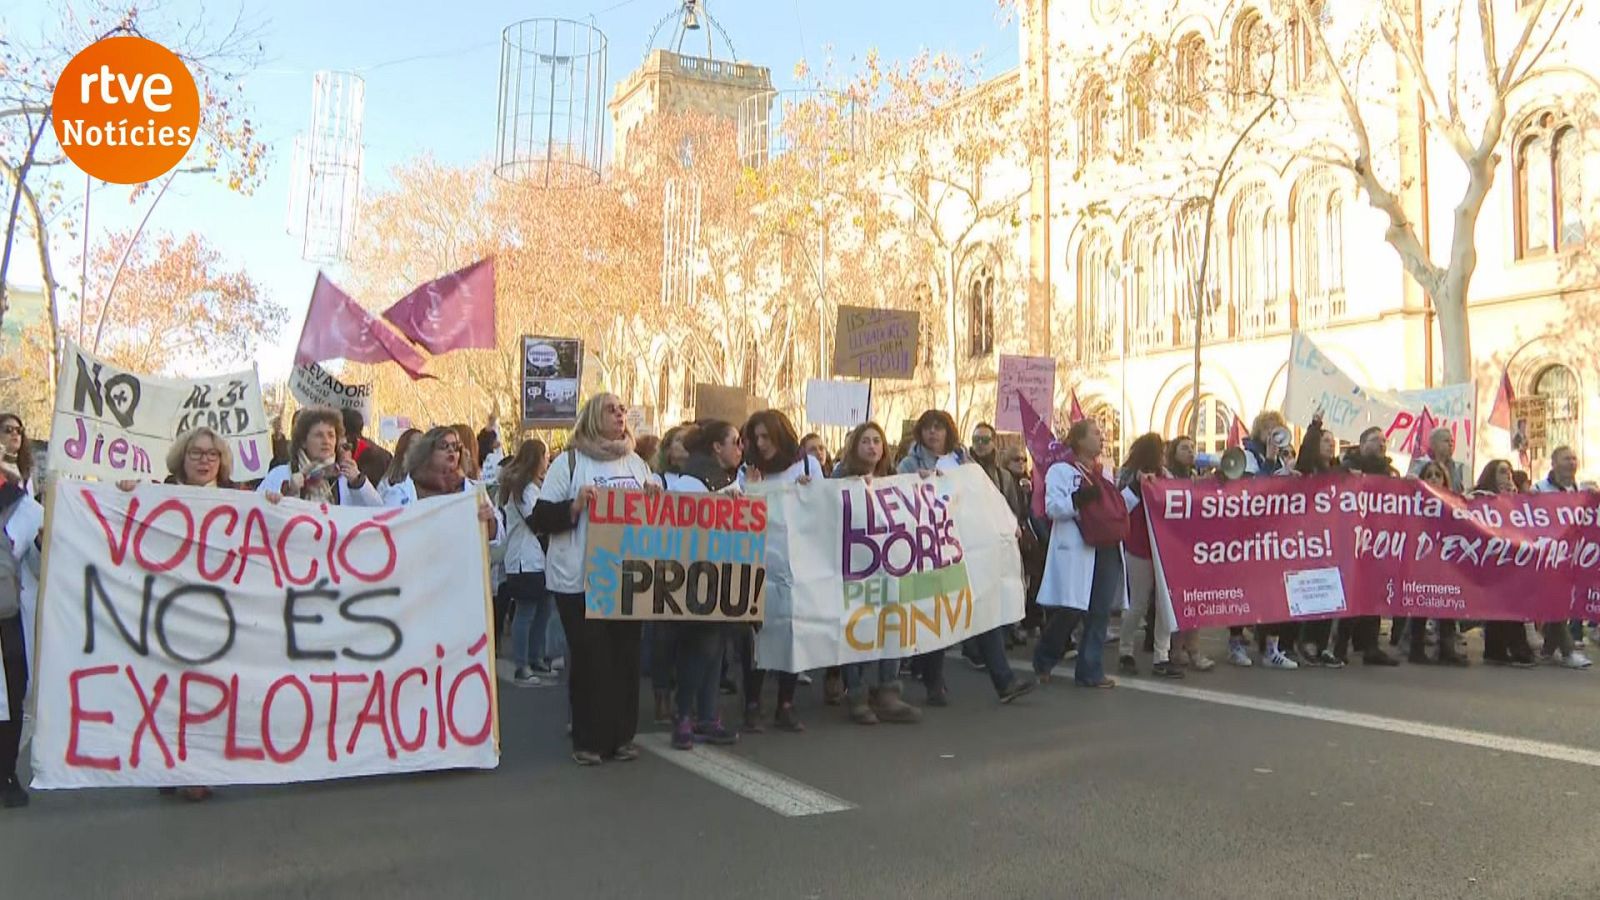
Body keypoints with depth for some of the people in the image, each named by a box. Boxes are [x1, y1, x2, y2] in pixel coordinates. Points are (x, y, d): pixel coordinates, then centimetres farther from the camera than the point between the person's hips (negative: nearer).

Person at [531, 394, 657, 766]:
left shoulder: (636, 462, 13)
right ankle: (588, 739, 9)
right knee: (588, 656, -3)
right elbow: (541, 519, -4)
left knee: (626, 654, 6)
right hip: (579, 579, -4)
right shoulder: (569, 462, -1)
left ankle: (622, 735, 18)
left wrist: (655, 497, 1)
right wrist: (575, 506, -20)